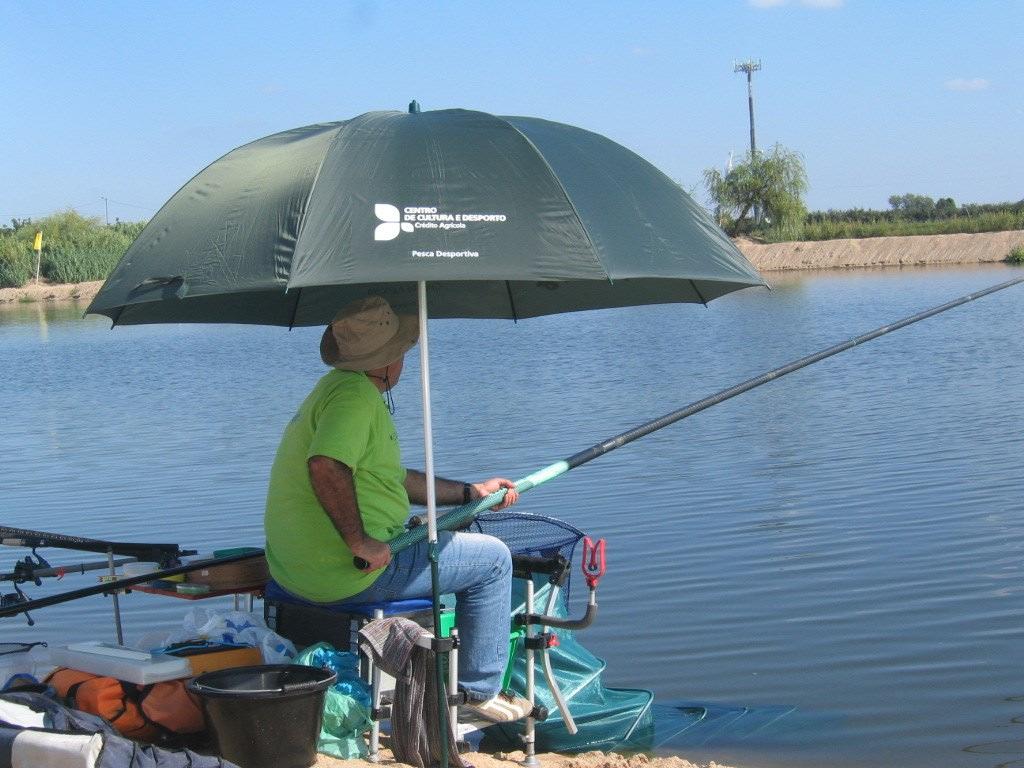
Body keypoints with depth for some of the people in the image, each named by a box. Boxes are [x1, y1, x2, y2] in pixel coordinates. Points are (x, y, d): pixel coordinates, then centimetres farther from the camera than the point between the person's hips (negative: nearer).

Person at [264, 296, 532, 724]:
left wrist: (470, 492, 25)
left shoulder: (335, 387, 17)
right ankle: (481, 693, 12)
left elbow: (392, 480, 24)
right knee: (492, 559, 4)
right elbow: (325, 465, -34)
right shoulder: (356, 393, -16)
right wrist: (359, 540, -27)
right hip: (344, 574, -11)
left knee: (423, 533, 37)